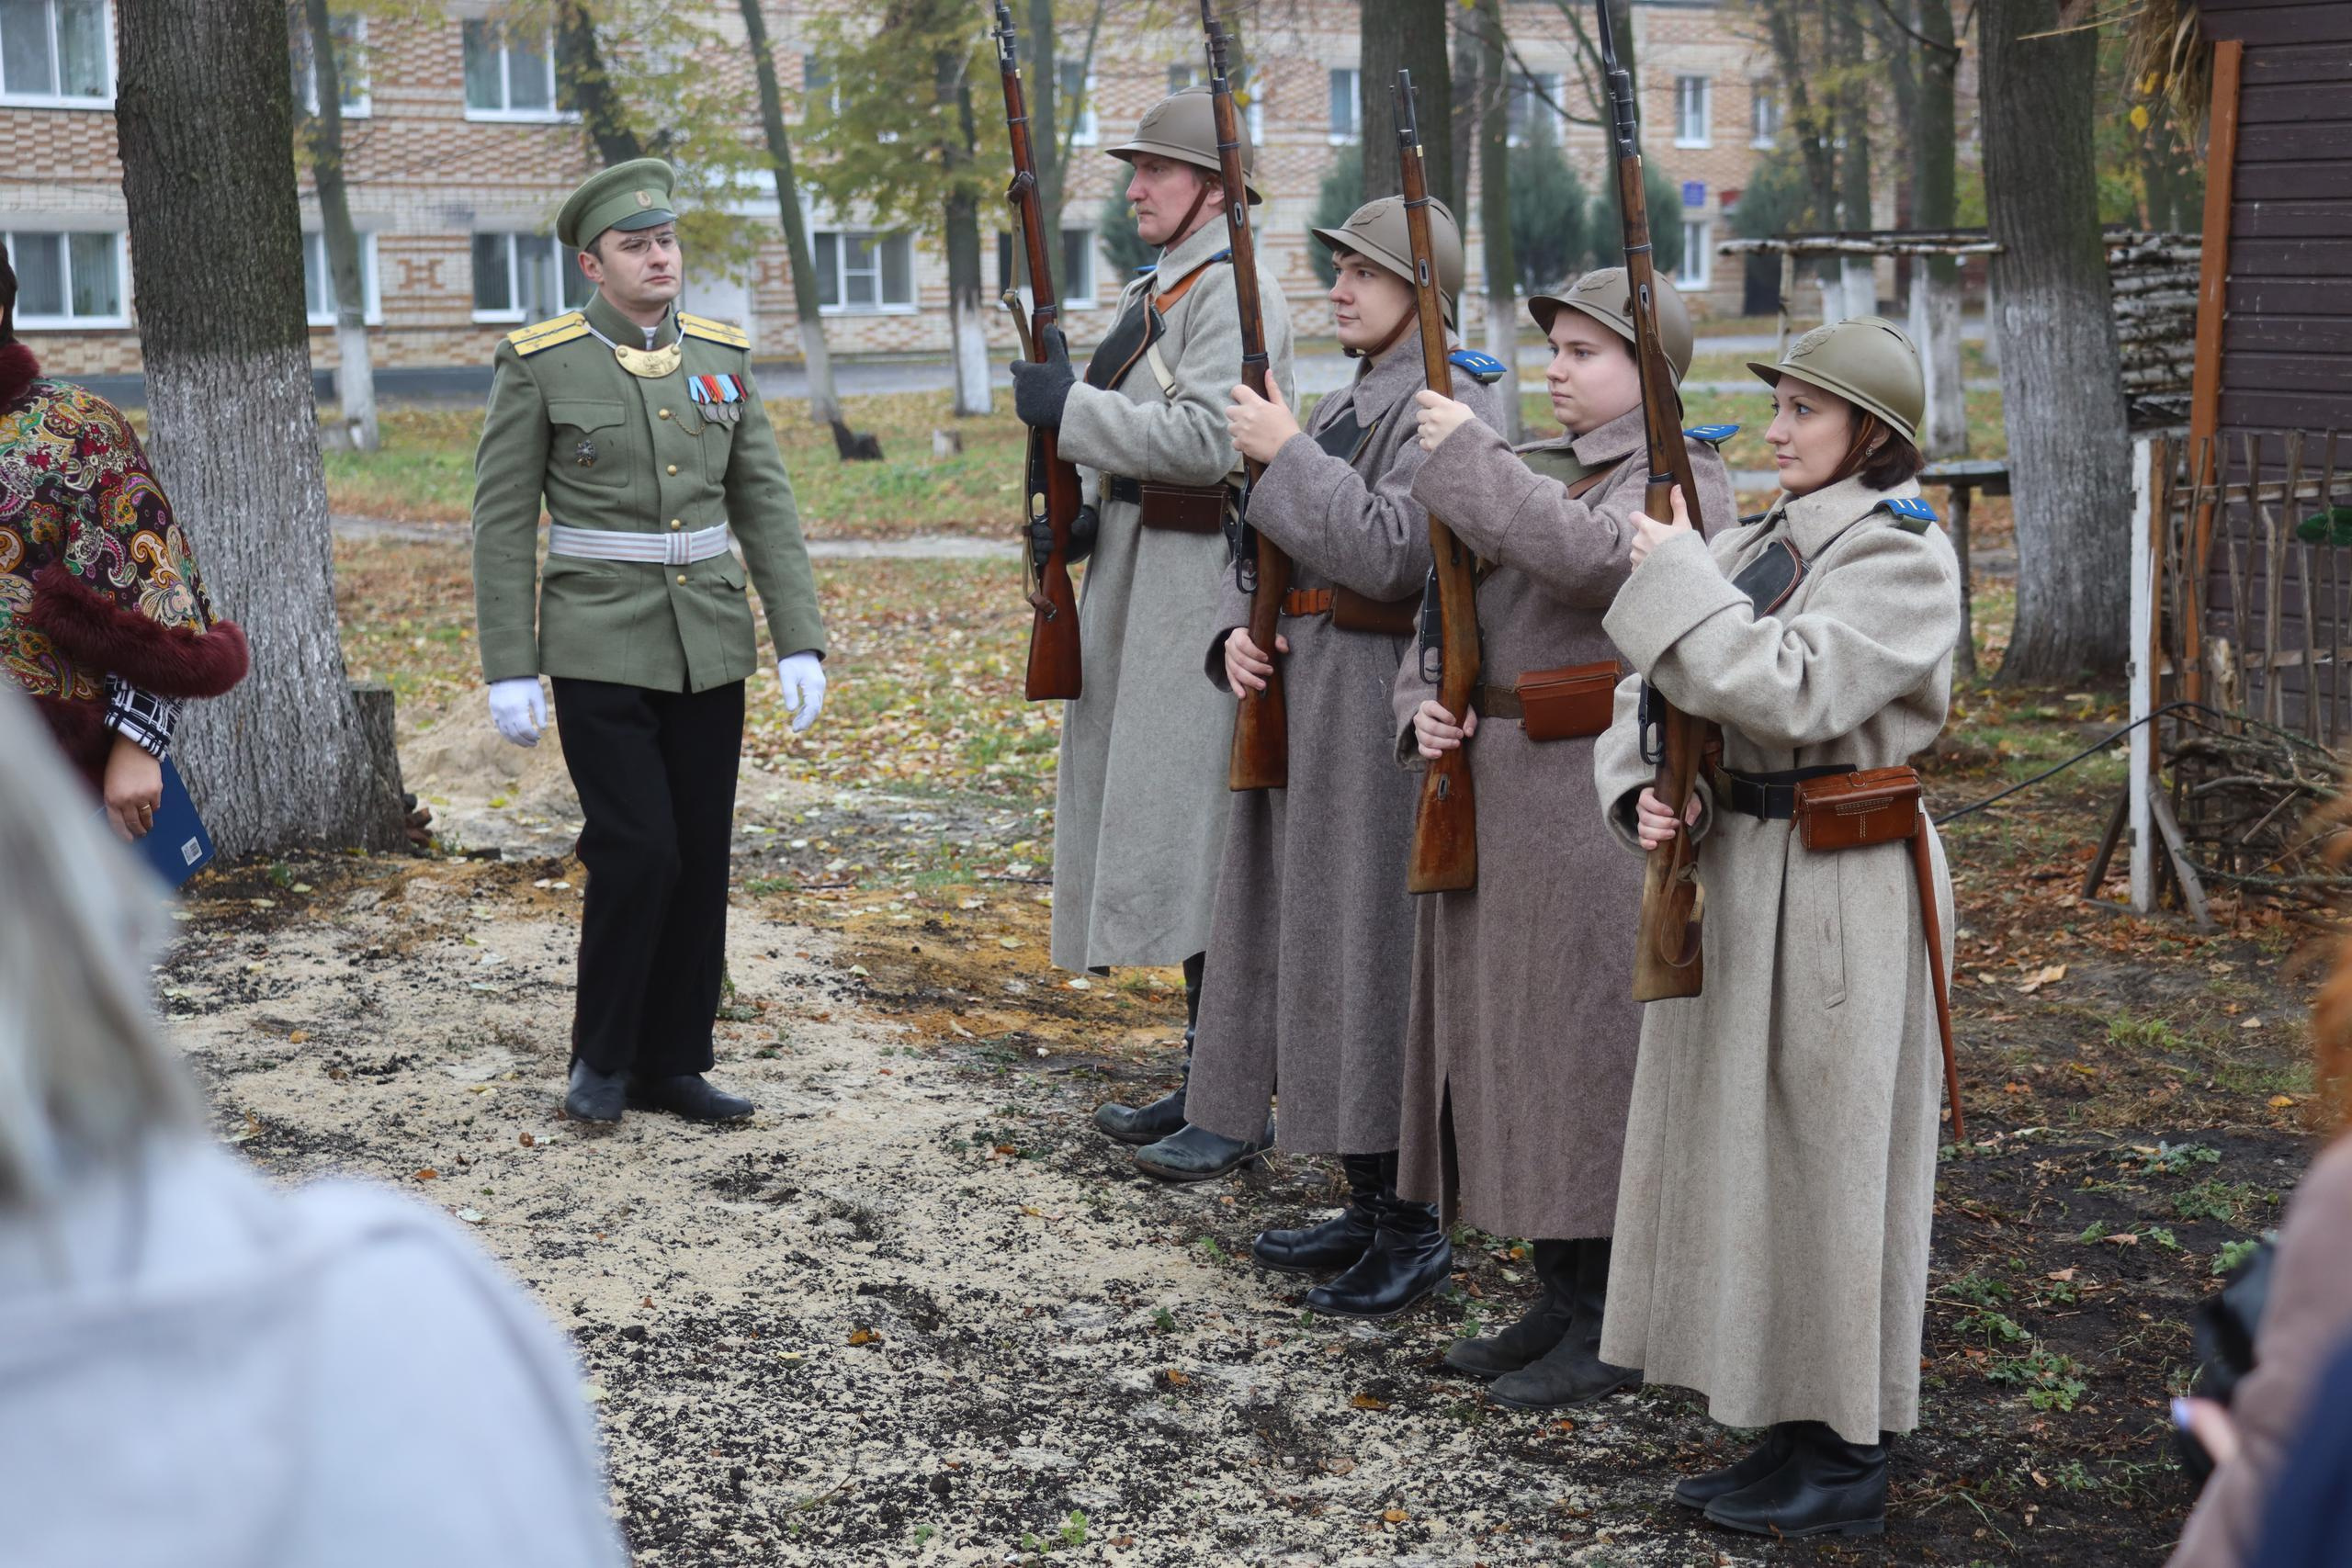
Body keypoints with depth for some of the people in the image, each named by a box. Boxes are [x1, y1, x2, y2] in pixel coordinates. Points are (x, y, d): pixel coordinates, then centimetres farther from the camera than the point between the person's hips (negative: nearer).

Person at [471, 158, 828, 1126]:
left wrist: (800, 642, 0)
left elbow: (764, 507, 8)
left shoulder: (721, 356, 7)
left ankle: (672, 1064, 18)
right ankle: (601, 1060, 9)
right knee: (637, 855, -11)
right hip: (599, 652, -4)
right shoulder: (538, 364, -5)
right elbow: (502, 523, -4)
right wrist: (508, 671, -9)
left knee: (700, 863, 6)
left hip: (708, 649, 5)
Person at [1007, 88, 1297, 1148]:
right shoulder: (1158, 291, 18)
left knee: (1195, 824, -7)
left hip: (1201, 582, -10)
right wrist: (1087, 515, 5)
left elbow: (1206, 443, -22)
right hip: (1145, 578, 10)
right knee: (1171, 828, 12)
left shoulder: (1233, 293, -12)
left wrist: (1069, 407, -17)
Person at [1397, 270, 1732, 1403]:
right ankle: (1558, 1299, 25)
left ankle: (1613, 1329, 8)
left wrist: (1467, 455, -20)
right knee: (1512, 1042, 13)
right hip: (1496, 803, 8)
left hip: (1602, 805, -8)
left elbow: (1589, 556, -29)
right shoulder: (1532, 471, 16)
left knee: (1592, 1045, -3)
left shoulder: (1683, 484, -8)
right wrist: (1424, 708, -1)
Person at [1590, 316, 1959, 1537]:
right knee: (1744, 1154, 13)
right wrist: (1644, 791, -6)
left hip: (1839, 890, -8)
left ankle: (1847, 1460, 11)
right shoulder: (1756, 544, 13)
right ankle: (1790, 1436, 25)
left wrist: (1679, 580, -18)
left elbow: (1793, 693, -25)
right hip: (1736, 875, 9)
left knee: (1823, 1159, -1)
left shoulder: (1902, 558, -12)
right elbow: (1649, 692, 12)